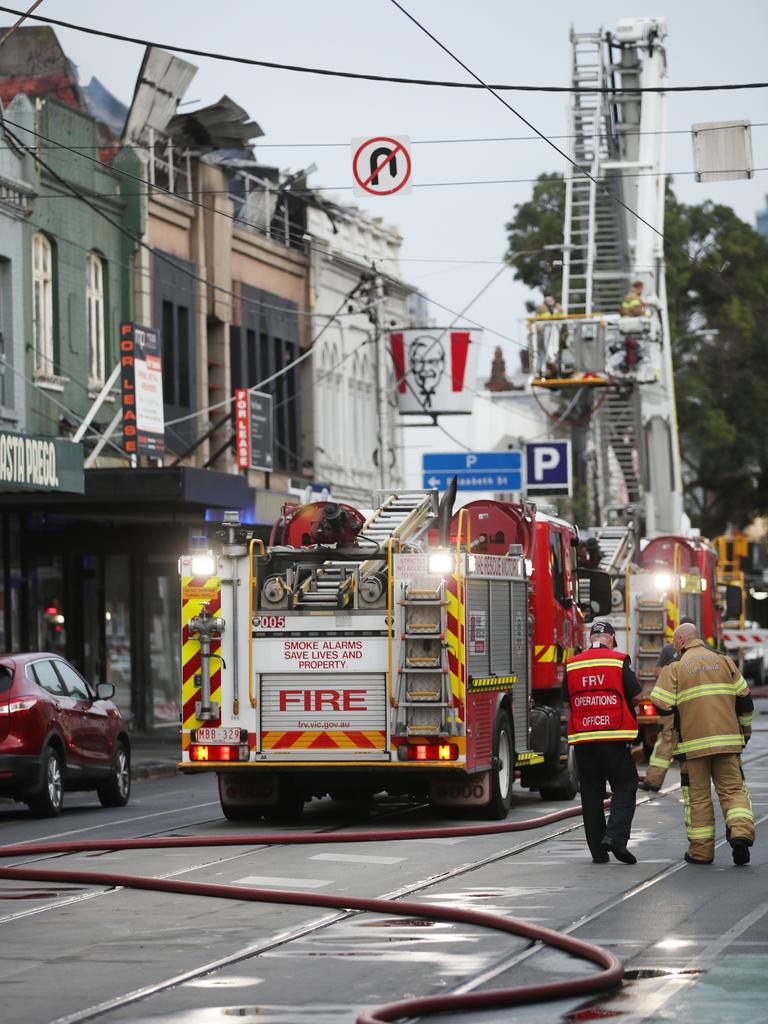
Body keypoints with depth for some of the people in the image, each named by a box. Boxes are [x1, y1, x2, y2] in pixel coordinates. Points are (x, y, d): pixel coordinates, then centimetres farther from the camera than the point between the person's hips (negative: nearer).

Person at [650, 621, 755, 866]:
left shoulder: (675, 669, -1)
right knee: (732, 789, 6)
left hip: (693, 743, -2)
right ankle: (741, 832, -18)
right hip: (727, 740, 2)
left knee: (697, 797, 5)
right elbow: (744, 700, 9)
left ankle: (701, 850, 8)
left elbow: (662, 707, -8)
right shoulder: (724, 662, 10)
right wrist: (745, 731, 21)